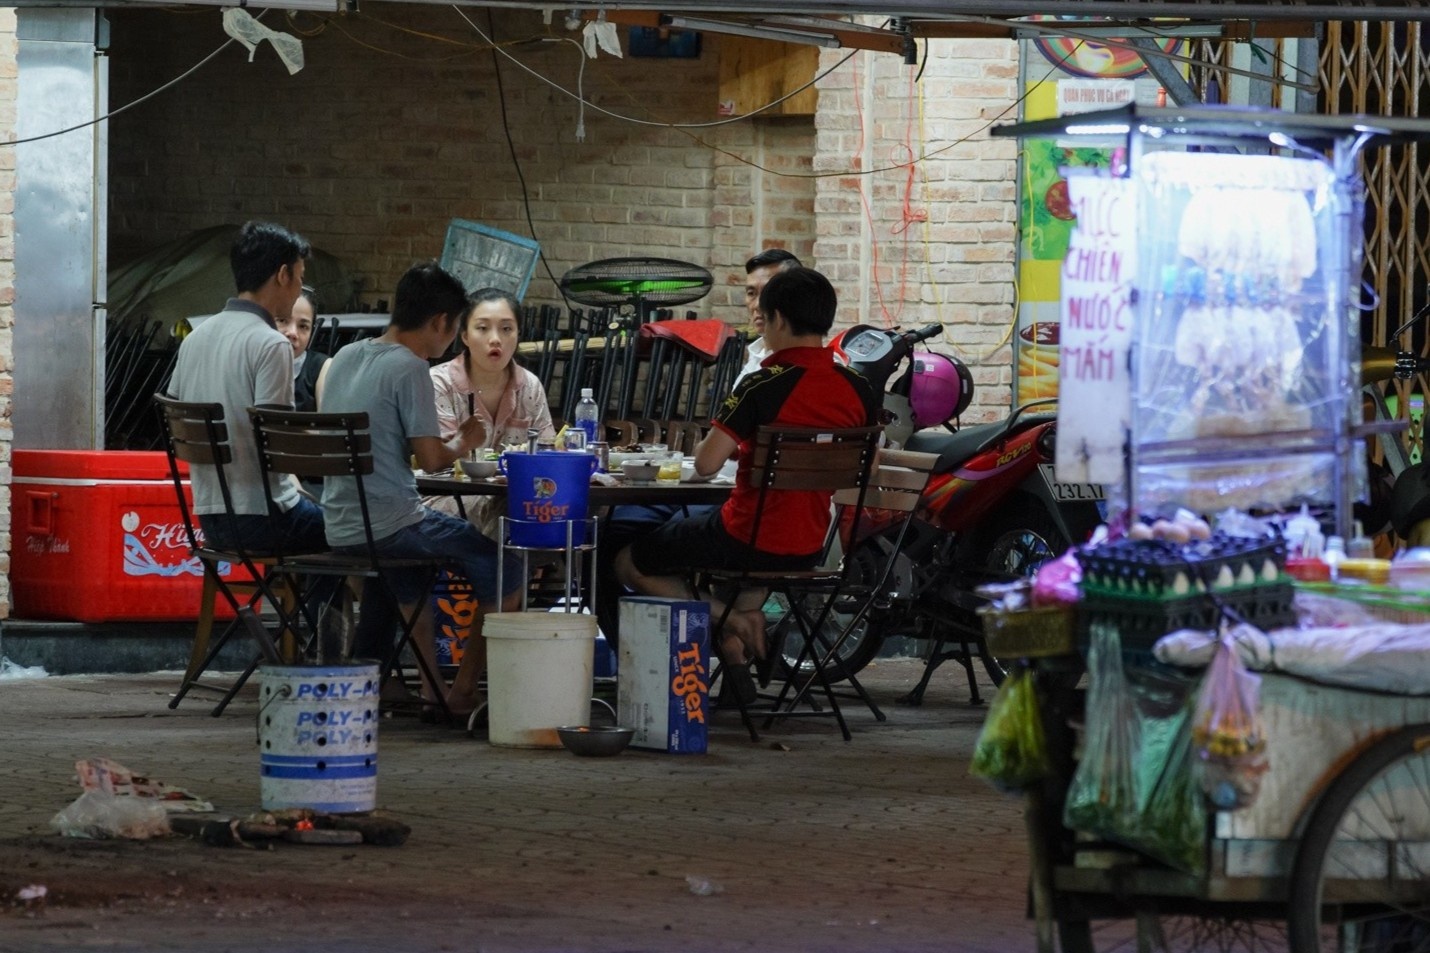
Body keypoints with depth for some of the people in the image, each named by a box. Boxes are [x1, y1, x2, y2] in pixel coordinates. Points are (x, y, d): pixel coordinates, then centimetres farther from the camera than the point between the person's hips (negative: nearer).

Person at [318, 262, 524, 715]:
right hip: (390, 522, -8)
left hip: (340, 528, 8)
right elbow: (430, 458, -16)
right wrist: (463, 443, 4)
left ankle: (430, 686, 36)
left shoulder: (344, 358, 11)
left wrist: (448, 439, 21)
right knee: (505, 572, 3)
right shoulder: (408, 368, -13)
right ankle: (462, 691, 6)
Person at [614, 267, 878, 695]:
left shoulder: (765, 386, -20)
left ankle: (732, 617, -3)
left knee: (628, 564, 13)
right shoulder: (858, 390, -3)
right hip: (810, 547, 7)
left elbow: (706, 464, -22)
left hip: (747, 540, -7)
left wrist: (708, 441, 1)